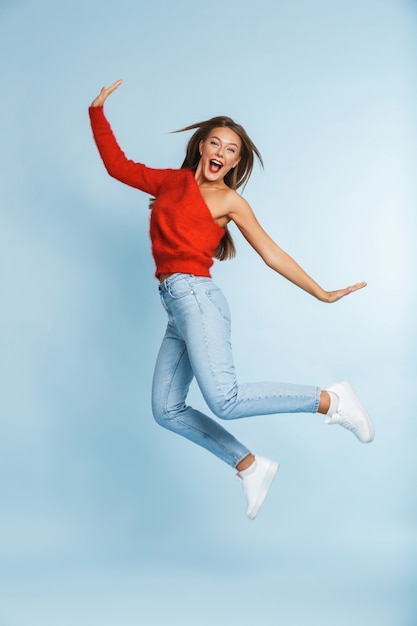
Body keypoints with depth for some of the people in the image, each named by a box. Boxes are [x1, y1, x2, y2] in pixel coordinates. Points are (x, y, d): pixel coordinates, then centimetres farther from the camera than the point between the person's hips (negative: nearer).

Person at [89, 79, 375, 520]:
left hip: (195, 297, -7)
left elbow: (272, 254, 3)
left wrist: (321, 294, 1)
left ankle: (330, 400, -11)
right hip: (176, 307, 7)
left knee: (225, 401, -24)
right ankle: (250, 468, 11)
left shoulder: (229, 200, 3)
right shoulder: (172, 182, 19)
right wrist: (98, 111, 21)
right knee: (167, 410, 4)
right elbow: (117, 166, 25)